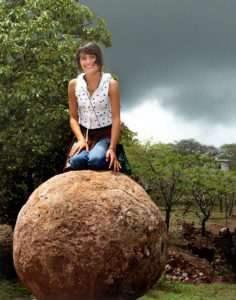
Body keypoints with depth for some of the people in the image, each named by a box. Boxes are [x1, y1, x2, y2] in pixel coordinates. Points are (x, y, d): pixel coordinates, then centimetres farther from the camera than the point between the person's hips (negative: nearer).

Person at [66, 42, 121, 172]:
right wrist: (81, 139, -12)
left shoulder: (111, 84, -8)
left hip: (105, 134, -2)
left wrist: (112, 148, -19)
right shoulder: (74, 85, 1)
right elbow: (73, 117, 6)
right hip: (83, 133, 2)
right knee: (76, 161, -29)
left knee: (96, 160, -32)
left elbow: (116, 118, -10)